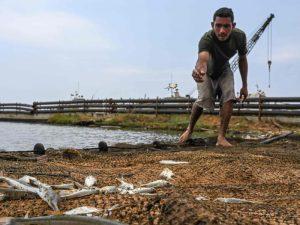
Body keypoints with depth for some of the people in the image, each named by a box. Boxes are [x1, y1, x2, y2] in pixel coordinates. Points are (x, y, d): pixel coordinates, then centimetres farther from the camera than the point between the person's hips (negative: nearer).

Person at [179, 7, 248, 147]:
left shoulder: (239, 36, -27)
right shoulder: (206, 39, -41)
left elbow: (242, 59, -8)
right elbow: (202, 59, -62)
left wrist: (244, 86, -3)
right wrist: (199, 70, -87)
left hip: (224, 71, 3)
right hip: (207, 72, -3)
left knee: (229, 97, -20)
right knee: (204, 100, -20)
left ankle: (221, 137, -15)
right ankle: (189, 129, 7)